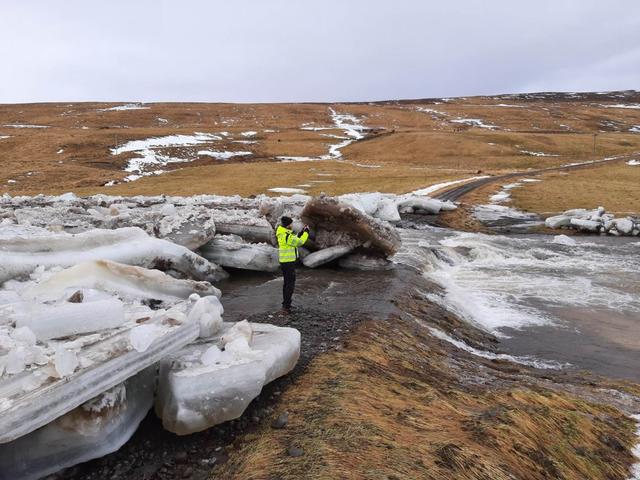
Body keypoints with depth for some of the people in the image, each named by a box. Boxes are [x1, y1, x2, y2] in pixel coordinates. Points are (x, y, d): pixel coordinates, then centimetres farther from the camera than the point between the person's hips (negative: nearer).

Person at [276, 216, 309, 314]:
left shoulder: (282, 234, 10)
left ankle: (285, 304, 27)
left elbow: (294, 241, 17)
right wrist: (306, 232, -4)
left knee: (287, 283, 19)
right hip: (289, 263, -10)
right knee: (290, 285, -5)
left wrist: (301, 232, 10)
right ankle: (286, 307, -5)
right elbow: (300, 242, -17)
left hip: (284, 262, 10)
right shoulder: (287, 236, -23)